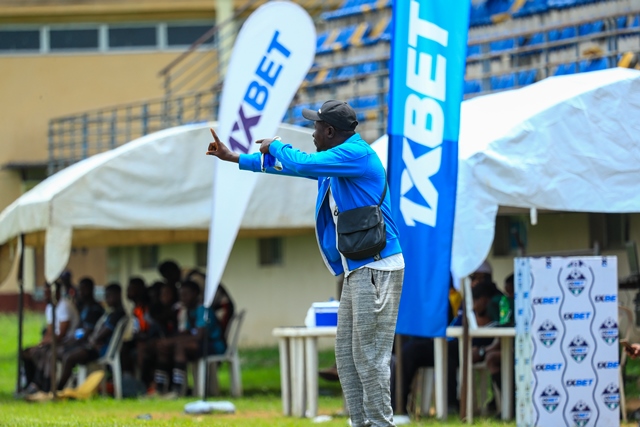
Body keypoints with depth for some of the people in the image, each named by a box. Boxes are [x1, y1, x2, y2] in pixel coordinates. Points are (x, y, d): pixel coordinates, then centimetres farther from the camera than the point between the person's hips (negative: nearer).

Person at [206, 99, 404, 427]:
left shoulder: (356, 154, -13)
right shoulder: (337, 160, 17)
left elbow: (301, 165, -22)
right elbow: (290, 165, 30)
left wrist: (274, 146, -1)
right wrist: (235, 158, 37)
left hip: (377, 270, -11)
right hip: (357, 273, 11)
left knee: (369, 358, -10)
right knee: (346, 355, 11)